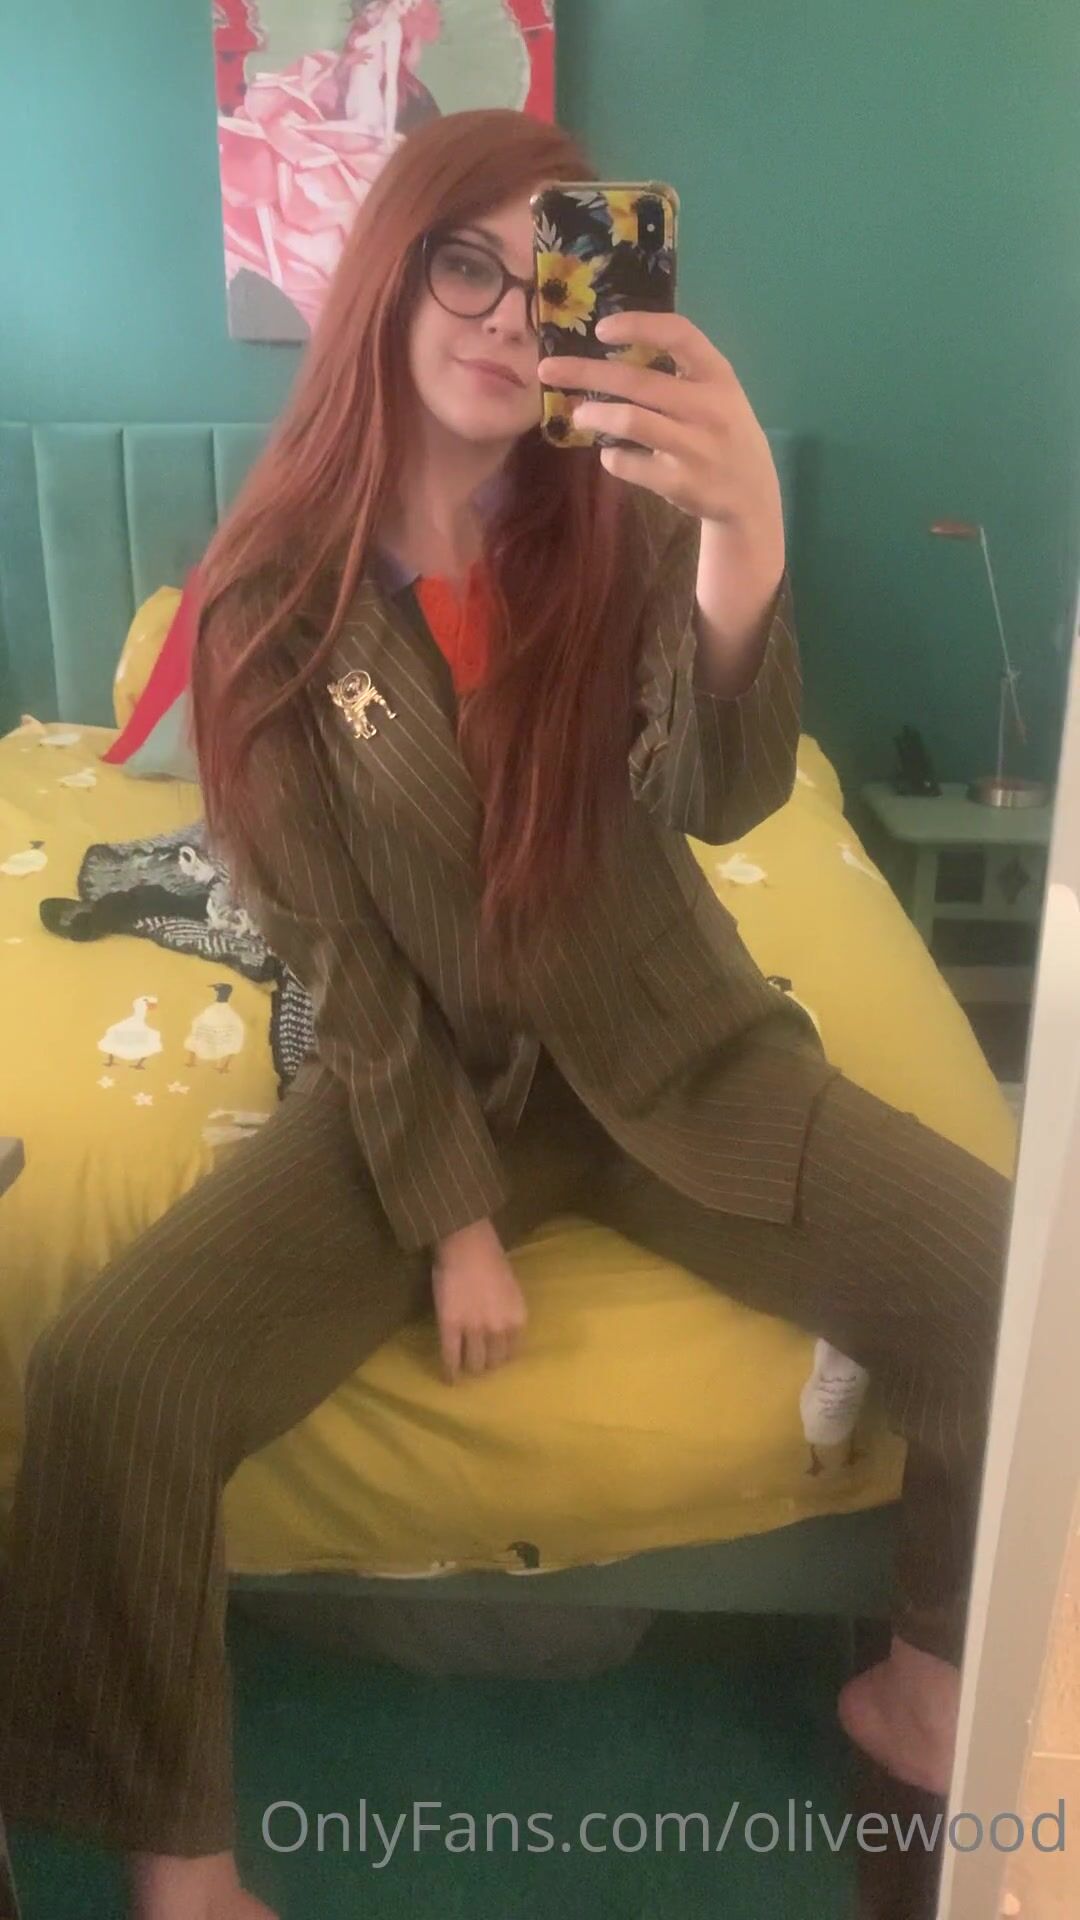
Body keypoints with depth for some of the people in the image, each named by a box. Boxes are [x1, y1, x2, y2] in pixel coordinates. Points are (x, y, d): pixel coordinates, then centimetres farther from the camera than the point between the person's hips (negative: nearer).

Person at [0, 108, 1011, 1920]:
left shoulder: (631, 526, -7)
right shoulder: (278, 588, -8)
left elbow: (726, 799, -25)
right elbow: (333, 944, -8)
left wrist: (746, 546, -45)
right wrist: (453, 1216, -10)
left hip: (671, 1053, 1)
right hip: (416, 1080, 0)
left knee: (1002, 1285, -15)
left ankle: (924, 1682, 14)